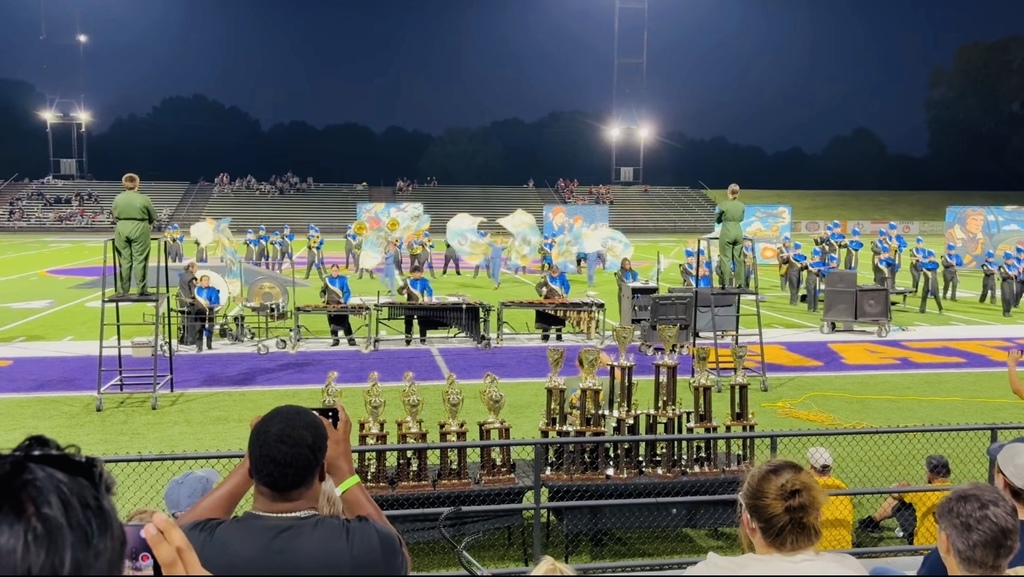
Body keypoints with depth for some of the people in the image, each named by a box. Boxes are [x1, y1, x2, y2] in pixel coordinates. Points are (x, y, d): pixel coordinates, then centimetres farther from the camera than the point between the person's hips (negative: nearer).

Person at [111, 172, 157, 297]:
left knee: (123, 261, 8)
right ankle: (142, 290, 5)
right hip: (139, 229, -3)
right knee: (140, 260, 2)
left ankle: (122, 290, 11)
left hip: (121, 229, 3)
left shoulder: (118, 198, 2)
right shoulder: (144, 199, -6)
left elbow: (113, 214, 8)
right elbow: (153, 217, 3)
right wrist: (149, 225, 24)